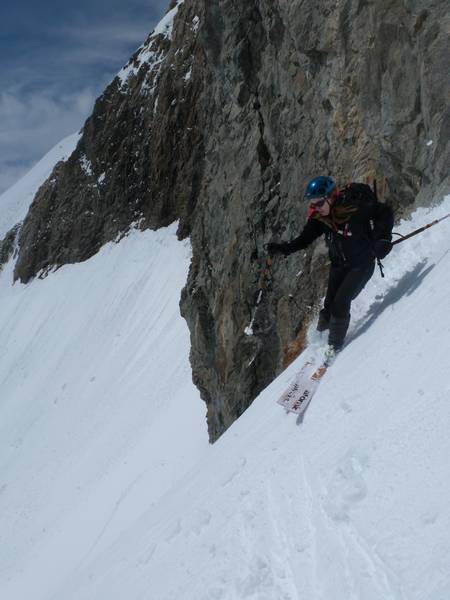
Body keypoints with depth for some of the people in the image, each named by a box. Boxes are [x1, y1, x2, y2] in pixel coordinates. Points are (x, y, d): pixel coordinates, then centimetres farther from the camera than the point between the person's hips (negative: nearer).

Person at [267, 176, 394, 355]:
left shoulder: (357, 206, -25)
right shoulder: (319, 217, -11)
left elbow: (385, 213, -14)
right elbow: (305, 238, -5)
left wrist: (383, 238, -26)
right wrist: (283, 248, -21)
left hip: (362, 264, -4)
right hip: (339, 264, 5)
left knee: (340, 303, -13)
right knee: (330, 304, -2)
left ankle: (334, 347, 5)